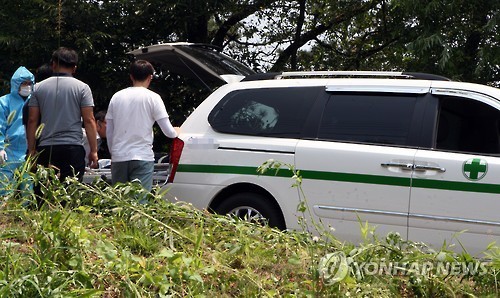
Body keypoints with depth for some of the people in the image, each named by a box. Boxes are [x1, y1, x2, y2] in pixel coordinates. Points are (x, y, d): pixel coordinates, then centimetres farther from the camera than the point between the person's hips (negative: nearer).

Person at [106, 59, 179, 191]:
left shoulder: (117, 97, 9)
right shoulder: (152, 98, -3)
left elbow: (109, 132, 11)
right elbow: (168, 132, -4)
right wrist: (176, 131, 18)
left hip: (118, 157, 4)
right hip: (143, 157, -4)